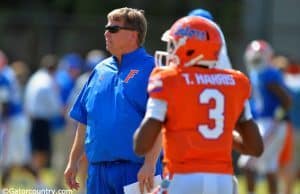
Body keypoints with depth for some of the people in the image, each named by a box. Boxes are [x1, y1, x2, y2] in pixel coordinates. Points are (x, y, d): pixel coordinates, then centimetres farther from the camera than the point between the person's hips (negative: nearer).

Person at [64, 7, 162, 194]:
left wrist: (150, 164, -22)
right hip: (98, 170, 7)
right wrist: (73, 161, 18)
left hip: (135, 170, -7)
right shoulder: (101, 70, 16)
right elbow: (84, 121, 21)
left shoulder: (149, 70, -6)